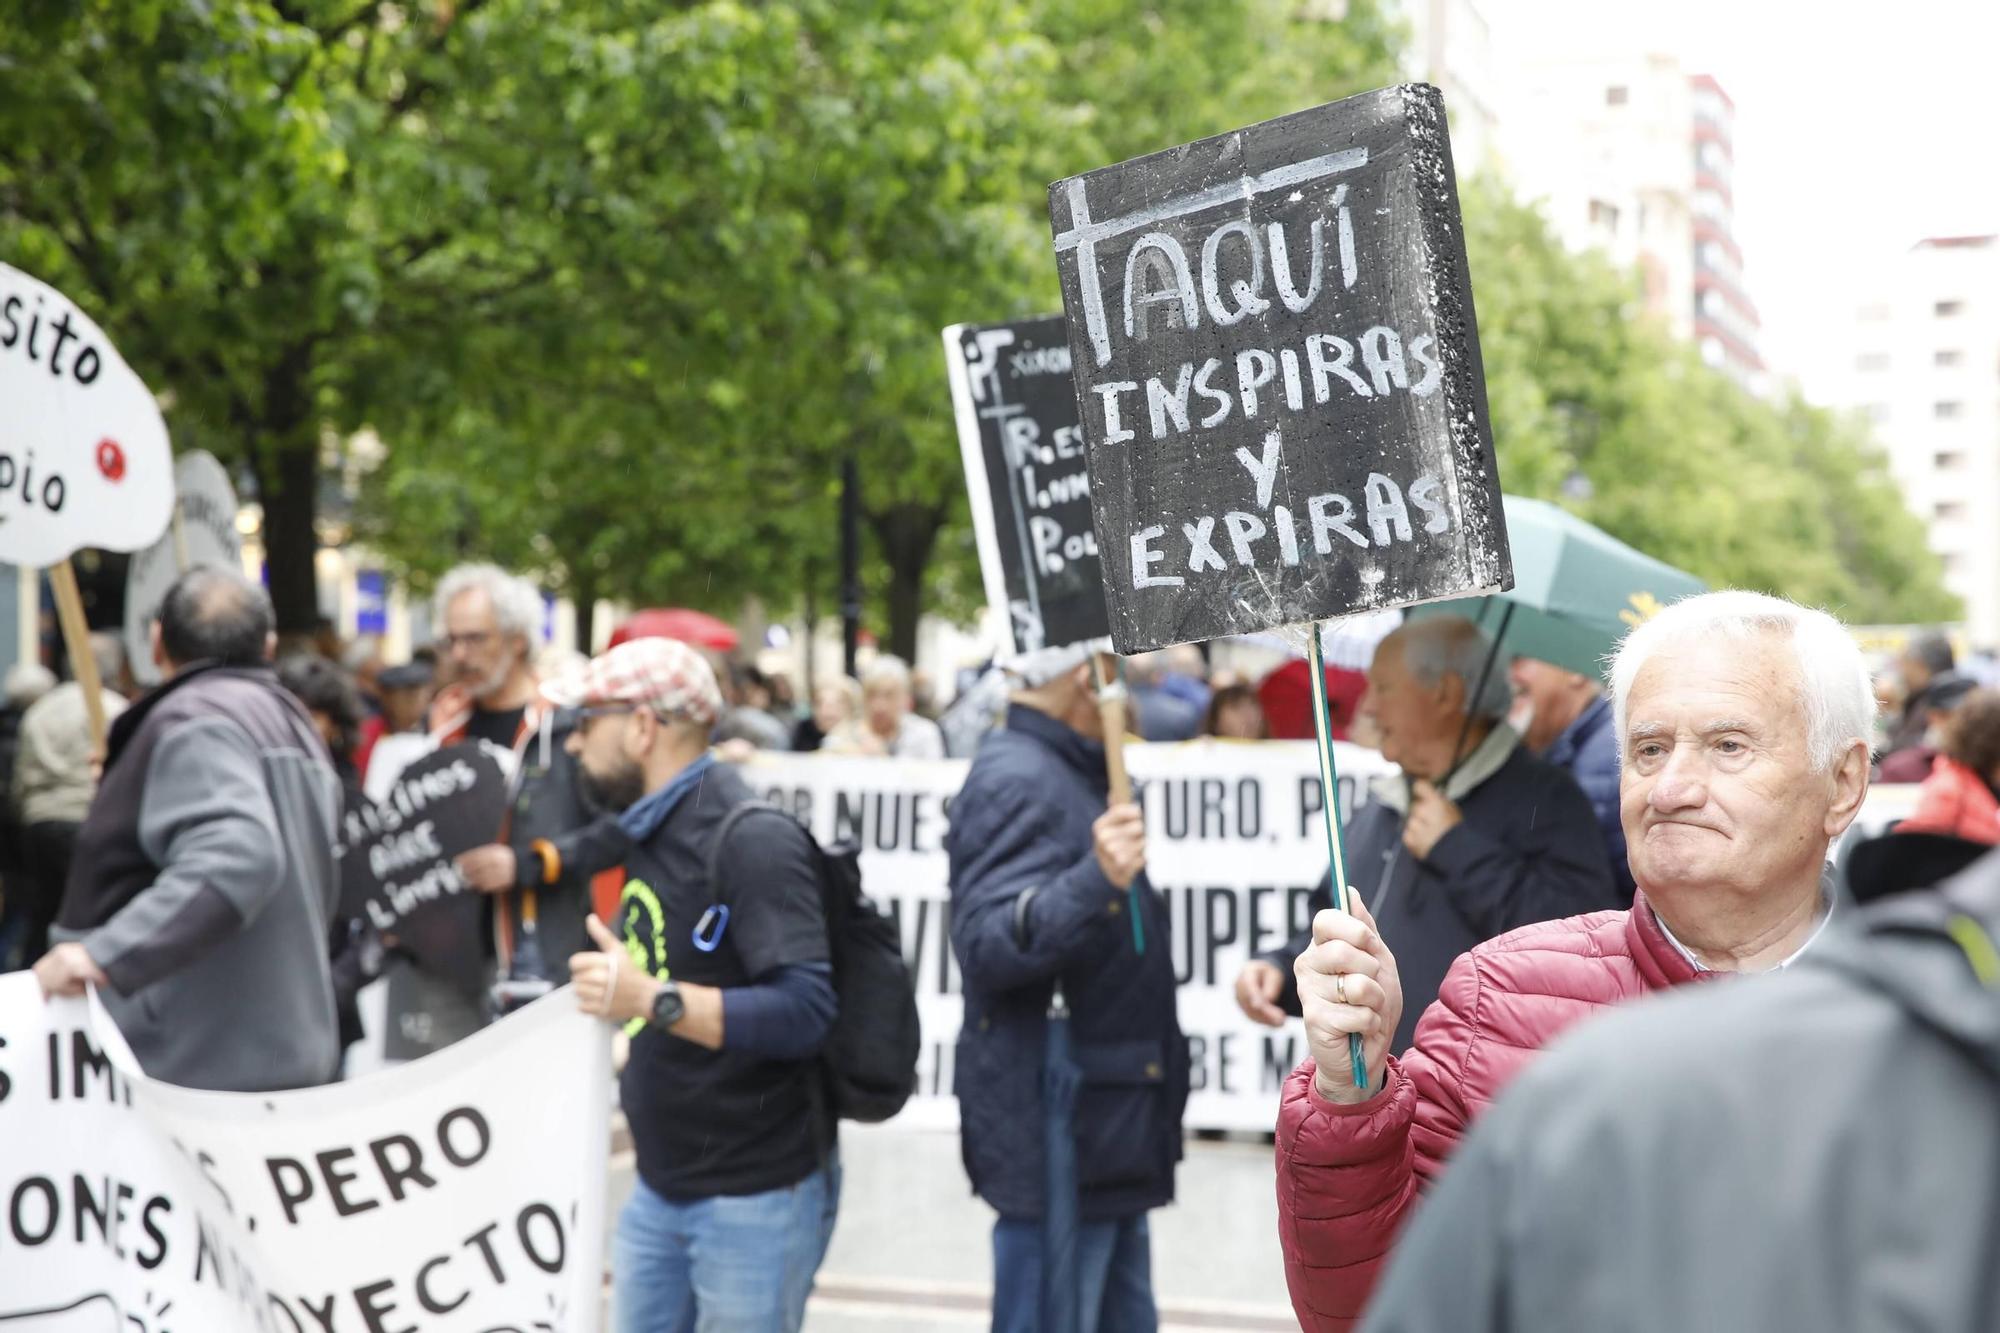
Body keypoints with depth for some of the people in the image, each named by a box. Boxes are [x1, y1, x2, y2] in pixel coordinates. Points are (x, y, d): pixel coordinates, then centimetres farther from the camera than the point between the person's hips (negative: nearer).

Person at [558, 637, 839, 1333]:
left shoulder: (752, 839, -17)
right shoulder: (650, 831, 10)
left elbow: (804, 1013, -26)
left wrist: (652, 1000, -33)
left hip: (755, 1194, -8)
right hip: (661, 1188, 8)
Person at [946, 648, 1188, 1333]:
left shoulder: (1075, 777, 16)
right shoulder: (1016, 780, -15)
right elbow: (985, 947, -27)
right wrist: (1094, 881, -39)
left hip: (1110, 1142, 10)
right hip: (1057, 1143, -10)